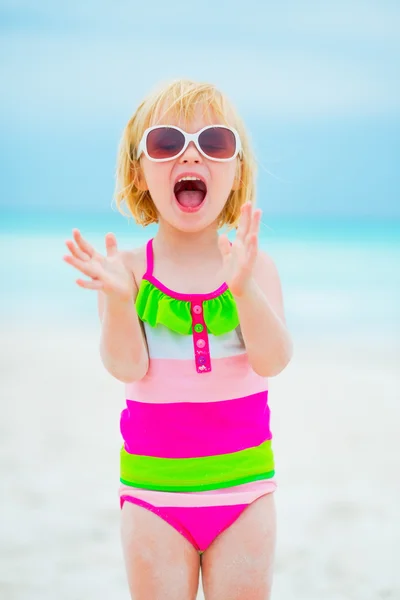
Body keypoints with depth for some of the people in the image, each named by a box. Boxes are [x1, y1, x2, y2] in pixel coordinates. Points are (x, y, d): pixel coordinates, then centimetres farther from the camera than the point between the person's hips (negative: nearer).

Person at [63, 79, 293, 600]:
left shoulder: (254, 266, -4)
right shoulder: (130, 270, -5)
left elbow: (272, 361, -17)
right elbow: (128, 366, -15)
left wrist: (244, 287, -34)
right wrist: (118, 298, -33)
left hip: (242, 488, 1)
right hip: (153, 490, 0)